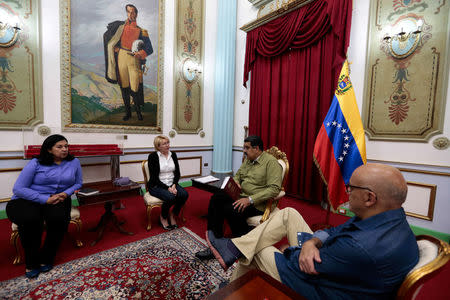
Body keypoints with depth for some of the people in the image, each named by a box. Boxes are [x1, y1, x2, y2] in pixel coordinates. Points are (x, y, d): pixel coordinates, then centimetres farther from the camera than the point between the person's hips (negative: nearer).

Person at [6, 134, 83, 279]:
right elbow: (18, 188, -10)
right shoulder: (36, 163, -5)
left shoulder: (74, 162, 2)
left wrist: (66, 193, -10)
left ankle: (46, 258, -4)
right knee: (30, 219, -33)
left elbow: (78, 183, 11)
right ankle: (31, 263, -7)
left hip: (57, 199, 2)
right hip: (28, 200, -1)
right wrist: (46, 199, -21)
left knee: (59, 218, -30)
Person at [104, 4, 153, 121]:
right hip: (121, 57, 2)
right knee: (124, 86, 4)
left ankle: (138, 110, 13)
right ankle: (127, 112, 13)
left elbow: (149, 49, 5)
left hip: (134, 59, -2)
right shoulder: (120, 25, 14)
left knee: (135, 87, -11)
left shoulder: (141, 31, 9)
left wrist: (140, 54, -13)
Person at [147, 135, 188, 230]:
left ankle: (172, 215, 3)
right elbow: (154, 177, -12)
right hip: (156, 186, -4)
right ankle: (163, 217, 0)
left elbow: (177, 173, 6)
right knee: (170, 197, -32)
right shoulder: (153, 156, -7)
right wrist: (167, 188, -20)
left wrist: (174, 185, -12)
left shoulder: (173, 154, 7)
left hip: (171, 184, 5)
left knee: (184, 194, -23)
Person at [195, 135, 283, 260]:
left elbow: (274, 189, -20)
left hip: (258, 203, -7)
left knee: (231, 210, -30)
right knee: (216, 198, -14)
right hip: (241, 196, 8)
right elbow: (237, 175, 25)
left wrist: (250, 199, -25)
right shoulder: (248, 160, 14)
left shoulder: (271, 162, -10)